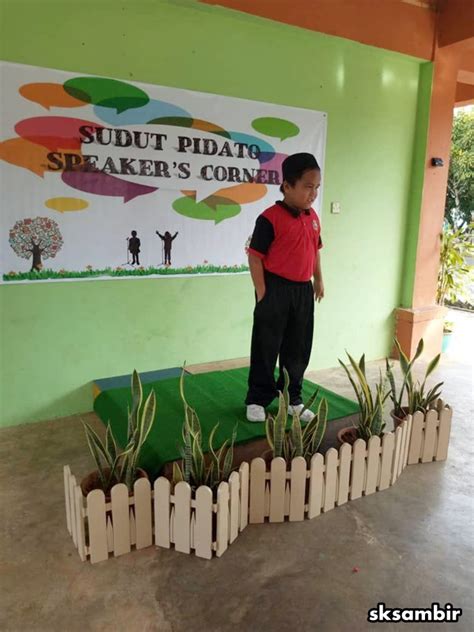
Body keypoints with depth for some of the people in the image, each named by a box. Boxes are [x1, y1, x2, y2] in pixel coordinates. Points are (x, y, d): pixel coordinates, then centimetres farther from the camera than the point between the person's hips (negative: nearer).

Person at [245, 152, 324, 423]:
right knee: (267, 347, 4)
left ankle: (293, 398, 30)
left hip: (304, 290, 7)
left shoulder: (313, 217, 8)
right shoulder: (270, 218, -14)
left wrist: (318, 280, 17)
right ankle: (257, 400, 20)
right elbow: (255, 256, -13)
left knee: (298, 348, 14)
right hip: (276, 289, -7)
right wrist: (262, 293, -15)